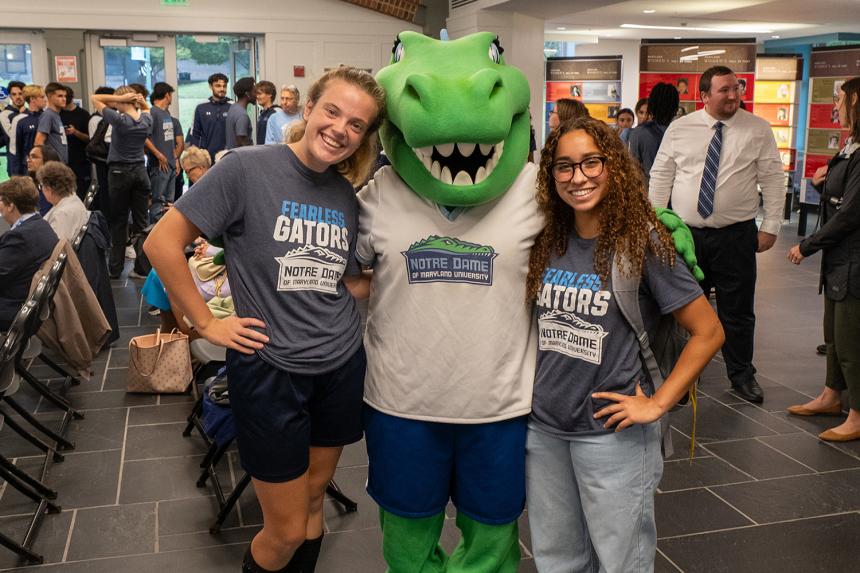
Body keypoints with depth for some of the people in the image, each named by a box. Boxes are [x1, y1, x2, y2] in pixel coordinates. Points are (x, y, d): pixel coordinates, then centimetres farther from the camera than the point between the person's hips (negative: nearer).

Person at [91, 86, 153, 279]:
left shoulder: (119, 120, -15)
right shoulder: (146, 119, 1)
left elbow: (95, 98, -8)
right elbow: (146, 109, 25)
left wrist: (119, 97, -15)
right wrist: (141, 101, 4)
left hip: (119, 172, -4)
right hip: (140, 171, 4)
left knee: (119, 221, 4)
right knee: (141, 220, 7)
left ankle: (115, 268, 10)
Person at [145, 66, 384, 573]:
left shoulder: (347, 198, 4)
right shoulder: (247, 168, -13)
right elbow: (162, 243, -11)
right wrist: (207, 324, -10)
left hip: (342, 365, 5)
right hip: (270, 368, -5)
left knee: (314, 500, 21)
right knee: (287, 530, 6)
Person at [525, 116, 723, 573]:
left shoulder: (642, 243, -12)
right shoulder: (548, 242, 2)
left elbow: (708, 332, -10)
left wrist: (657, 404, -12)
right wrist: (529, 379, 6)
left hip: (610, 432, -4)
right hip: (543, 427, 5)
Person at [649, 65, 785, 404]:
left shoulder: (758, 130, 0)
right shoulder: (679, 128, 3)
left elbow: (773, 180, 0)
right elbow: (660, 177, 5)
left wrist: (770, 226, -5)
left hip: (736, 236, -1)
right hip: (686, 233, 1)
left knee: (738, 310, 8)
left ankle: (741, 375, 26)